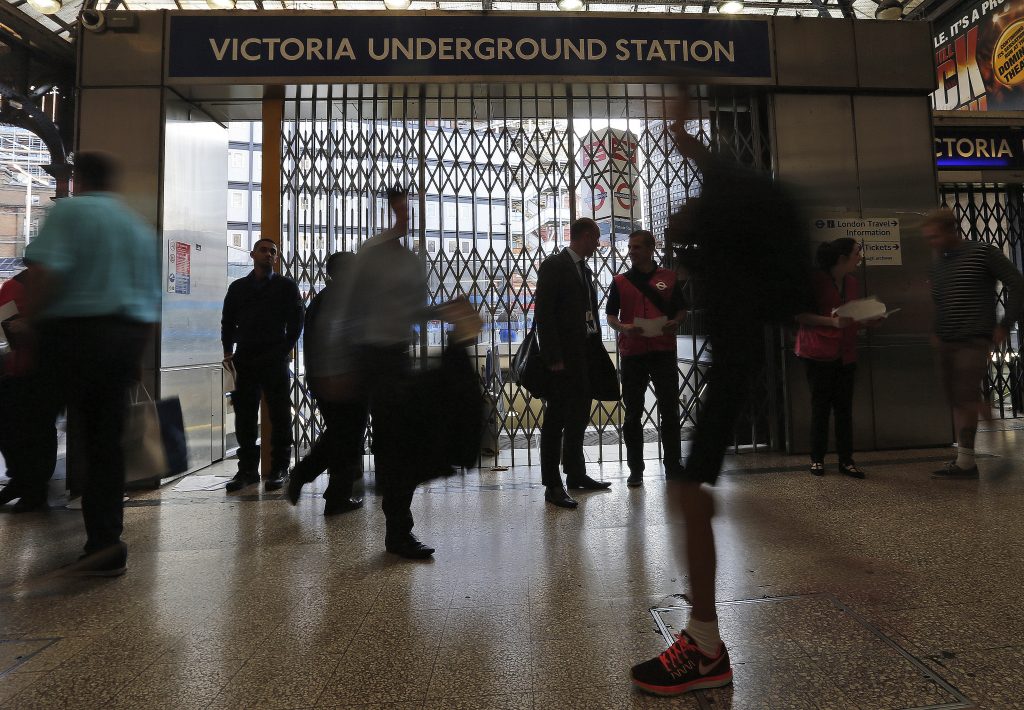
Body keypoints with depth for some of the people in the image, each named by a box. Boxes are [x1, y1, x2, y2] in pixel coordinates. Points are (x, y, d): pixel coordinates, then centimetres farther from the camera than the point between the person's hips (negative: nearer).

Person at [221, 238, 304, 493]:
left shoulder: (286, 286, 7)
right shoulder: (238, 287, 16)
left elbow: (295, 321, 2)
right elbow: (228, 321, 18)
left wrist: (285, 350, -8)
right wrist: (228, 351, 5)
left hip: (275, 360, -3)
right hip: (245, 360, 3)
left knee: (279, 415, 0)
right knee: (244, 416, 4)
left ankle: (279, 469, 7)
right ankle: (247, 469, 13)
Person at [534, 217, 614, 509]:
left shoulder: (584, 269, 19)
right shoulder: (553, 265, -7)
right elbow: (543, 314, -14)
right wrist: (554, 357, -19)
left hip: (585, 356, 9)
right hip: (564, 357, -9)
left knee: (578, 418, 16)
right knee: (556, 419, -4)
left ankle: (576, 474, 28)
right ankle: (553, 485, 2)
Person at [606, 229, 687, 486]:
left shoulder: (669, 277, 8)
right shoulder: (620, 281, 8)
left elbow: (681, 309, 12)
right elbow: (610, 316, 7)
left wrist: (675, 323, -9)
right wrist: (623, 327, -13)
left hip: (663, 350, 0)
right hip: (631, 353, 0)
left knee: (669, 411, 3)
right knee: (633, 414, 5)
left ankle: (673, 467, 14)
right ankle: (635, 470, 15)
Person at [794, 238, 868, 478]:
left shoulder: (853, 283, 13)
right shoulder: (816, 279, -7)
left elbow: (853, 319, 21)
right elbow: (800, 315, -13)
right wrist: (832, 321, -21)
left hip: (845, 354, 5)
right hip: (818, 352, -5)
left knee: (844, 407, 4)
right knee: (820, 406, 1)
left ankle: (846, 460, 10)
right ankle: (817, 459, 12)